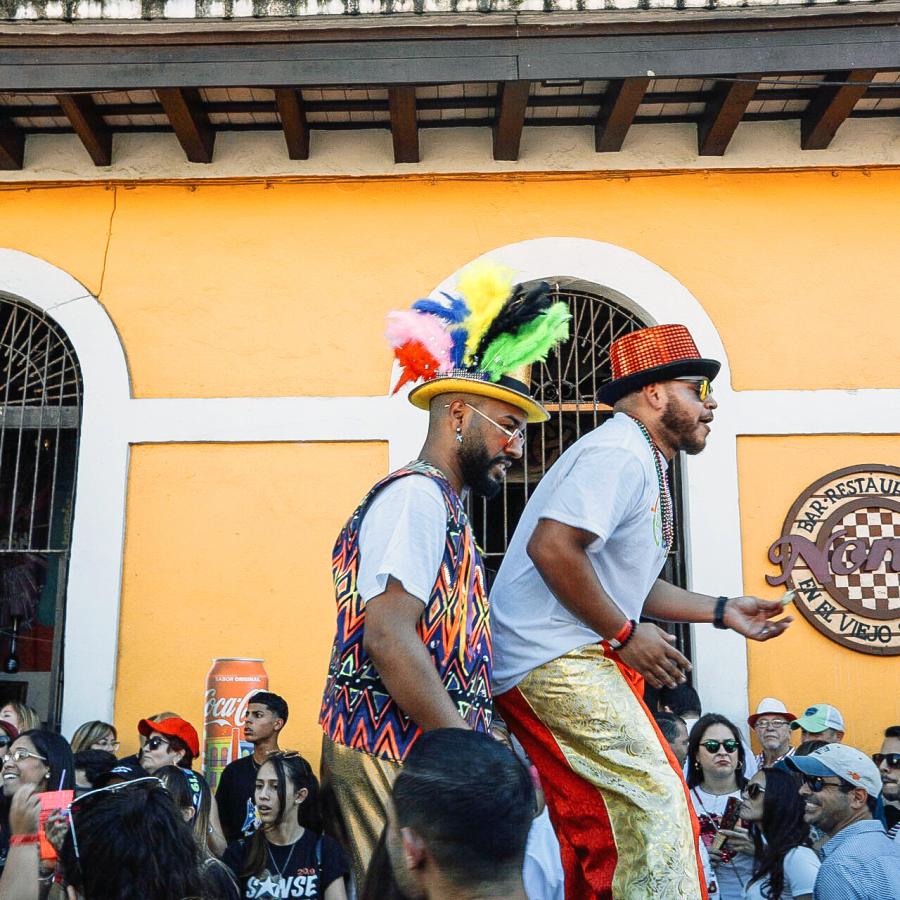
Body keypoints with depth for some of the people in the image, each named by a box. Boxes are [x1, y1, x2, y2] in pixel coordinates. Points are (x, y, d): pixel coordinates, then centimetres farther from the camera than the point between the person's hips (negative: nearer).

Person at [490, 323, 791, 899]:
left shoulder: (644, 466, 19)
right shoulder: (617, 453, -15)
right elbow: (551, 548, -27)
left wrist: (723, 612, 18)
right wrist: (625, 634, -18)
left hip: (578, 658, 11)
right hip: (555, 658, -11)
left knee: (600, 827, 13)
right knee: (655, 799, -9)